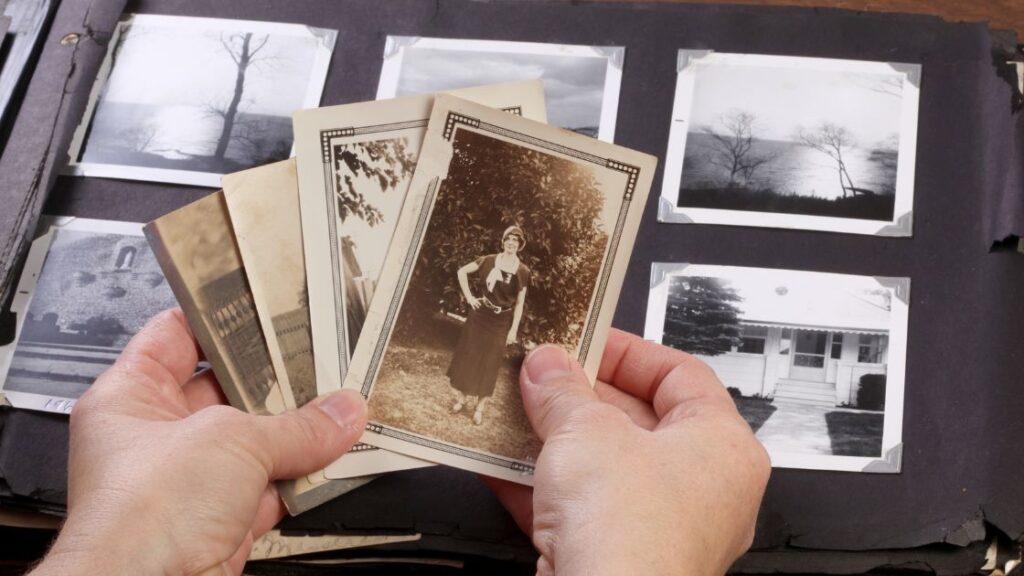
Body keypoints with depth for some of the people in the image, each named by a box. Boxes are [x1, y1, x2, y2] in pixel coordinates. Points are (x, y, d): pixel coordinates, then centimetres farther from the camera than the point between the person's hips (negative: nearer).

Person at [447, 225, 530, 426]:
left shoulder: (522, 272, -6)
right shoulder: (488, 261, -4)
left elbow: (519, 303, -3)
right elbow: (462, 272, 5)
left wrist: (514, 329, -6)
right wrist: (469, 296, -1)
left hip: (500, 323, -1)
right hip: (478, 316, 1)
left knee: (489, 364, 5)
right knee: (467, 356, 7)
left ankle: (479, 407, 15)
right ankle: (462, 397, 24)